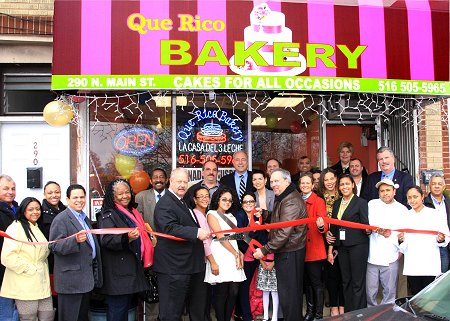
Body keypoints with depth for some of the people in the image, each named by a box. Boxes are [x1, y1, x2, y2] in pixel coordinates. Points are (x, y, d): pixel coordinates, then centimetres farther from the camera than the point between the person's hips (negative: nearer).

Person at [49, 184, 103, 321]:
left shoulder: (84, 218, 18)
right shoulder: (61, 219, -9)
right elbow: (55, 246, -17)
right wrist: (75, 240, -34)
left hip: (87, 278, 8)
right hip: (71, 280, -8)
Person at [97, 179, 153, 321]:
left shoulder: (132, 212, 18)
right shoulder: (108, 215, -8)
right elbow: (106, 240, -22)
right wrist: (127, 238, -34)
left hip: (132, 269, 8)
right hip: (117, 271, -8)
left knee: (126, 307, 11)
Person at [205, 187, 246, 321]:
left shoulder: (231, 216, 22)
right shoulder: (212, 214, 1)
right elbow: (220, 237, -7)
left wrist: (239, 253, 3)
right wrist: (236, 254, -8)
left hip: (233, 257, 6)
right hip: (221, 257, -6)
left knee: (234, 292, 1)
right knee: (221, 293, -5)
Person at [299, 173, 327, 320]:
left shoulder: (318, 201, -5)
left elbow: (324, 225, -15)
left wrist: (321, 226, -37)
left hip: (314, 249, -5)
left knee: (316, 282, -1)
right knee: (306, 282, 13)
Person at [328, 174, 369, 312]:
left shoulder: (361, 202, -4)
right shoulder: (336, 204, 12)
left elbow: (365, 226, -8)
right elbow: (333, 228, 14)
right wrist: (330, 250, 13)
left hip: (357, 245, -5)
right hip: (342, 247, 6)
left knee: (358, 282, -2)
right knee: (346, 281, 10)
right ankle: (348, 313, 18)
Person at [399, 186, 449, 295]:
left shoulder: (435, 215, 2)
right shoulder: (406, 216, 10)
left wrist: (441, 240, -17)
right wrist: (401, 240, -8)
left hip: (430, 265, -2)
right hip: (411, 266, 3)